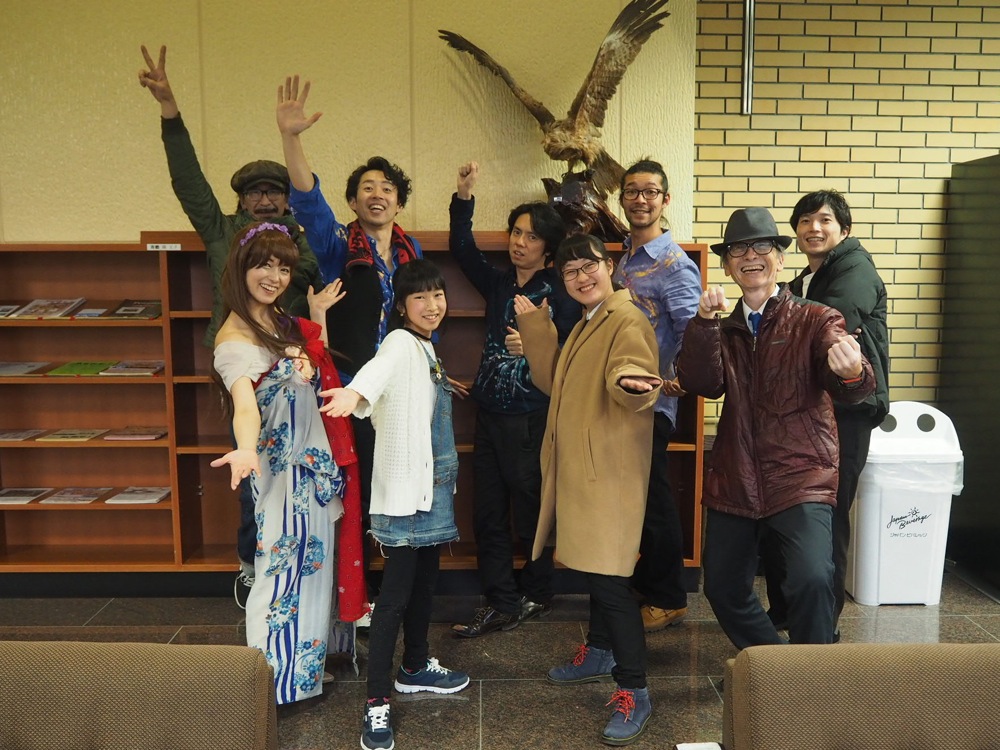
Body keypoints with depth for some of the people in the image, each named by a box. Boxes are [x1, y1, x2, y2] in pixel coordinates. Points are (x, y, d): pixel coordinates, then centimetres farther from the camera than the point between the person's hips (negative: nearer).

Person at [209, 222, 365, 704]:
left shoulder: (282, 323, 8)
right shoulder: (235, 337, -19)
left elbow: (317, 377, 12)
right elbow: (245, 404, -36)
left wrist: (319, 316, 8)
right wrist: (246, 450, -54)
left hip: (316, 463, 9)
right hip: (282, 468, -9)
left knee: (315, 561, 19)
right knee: (285, 566, 2)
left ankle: (308, 663, 37)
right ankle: (272, 681, 19)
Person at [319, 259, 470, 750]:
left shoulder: (427, 349, 14)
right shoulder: (400, 343, -14)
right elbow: (379, 369, -39)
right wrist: (355, 393, -58)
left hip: (434, 484, 9)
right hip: (405, 488, -9)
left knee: (425, 581, 19)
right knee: (395, 593, -6)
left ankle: (415, 668, 36)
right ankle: (376, 702, 3)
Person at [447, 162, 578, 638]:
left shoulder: (559, 293, -5)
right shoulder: (498, 283, 12)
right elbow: (461, 249, 4)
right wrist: (464, 196, -6)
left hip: (531, 419, -6)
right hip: (490, 414, 6)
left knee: (531, 516, 5)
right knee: (488, 515, 7)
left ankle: (536, 595, 26)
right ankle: (501, 605, 16)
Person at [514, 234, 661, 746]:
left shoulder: (627, 320, -12)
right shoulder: (584, 325, 18)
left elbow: (637, 381, -26)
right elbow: (552, 382, 13)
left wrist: (633, 385, -49)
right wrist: (535, 325, 6)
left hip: (609, 470, -9)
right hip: (578, 467, 9)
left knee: (608, 576, -8)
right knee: (592, 566, 20)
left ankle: (634, 691, 2)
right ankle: (599, 653, 37)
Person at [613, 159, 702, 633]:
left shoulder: (674, 264, -13)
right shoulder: (626, 256, 12)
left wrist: (674, 378, -27)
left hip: (652, 400, -8)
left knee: (654, 500, 2)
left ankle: (668, 599, 18)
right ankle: (644, 583, 34)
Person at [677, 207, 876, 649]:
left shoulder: (817, 321, -2)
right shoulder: (722, 330, 10)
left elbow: (851, 393, -18)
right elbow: (700, 383, -9)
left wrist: (852, 374, -42)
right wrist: (703, 321, -21)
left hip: (802, 481, -4)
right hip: (733, 483, 5)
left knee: (812, 579, -26)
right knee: (723, 589, 14)